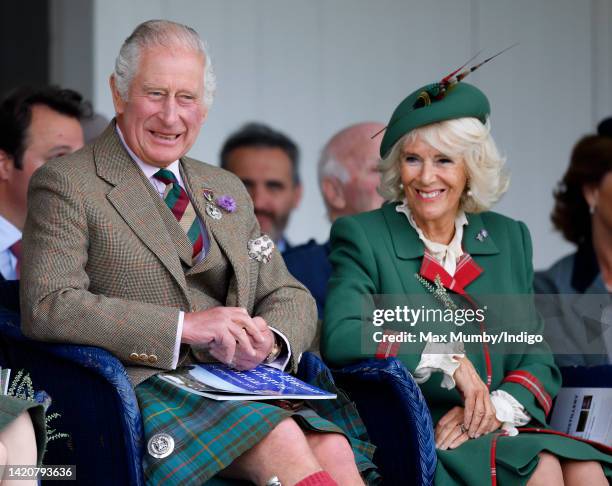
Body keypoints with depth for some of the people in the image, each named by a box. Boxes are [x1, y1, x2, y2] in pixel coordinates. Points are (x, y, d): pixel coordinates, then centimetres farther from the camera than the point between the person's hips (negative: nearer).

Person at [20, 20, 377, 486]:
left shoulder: (227, 190, 24)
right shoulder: (67, 185, 3)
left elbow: (290, 298, 22)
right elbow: (47, 307, -10)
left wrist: (267, 339, -4)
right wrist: (185, 325, -16)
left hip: (242, 379, 6)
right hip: (147, 386, -5)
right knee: (282, 444, -33)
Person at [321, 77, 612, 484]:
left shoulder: (508, 238, 17)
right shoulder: (361, 237, 4)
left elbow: (538, 361, 12)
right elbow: (340, 339, -13)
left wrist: (498, 408, -9)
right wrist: (447, 360, -18)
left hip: (500, 431, 5)